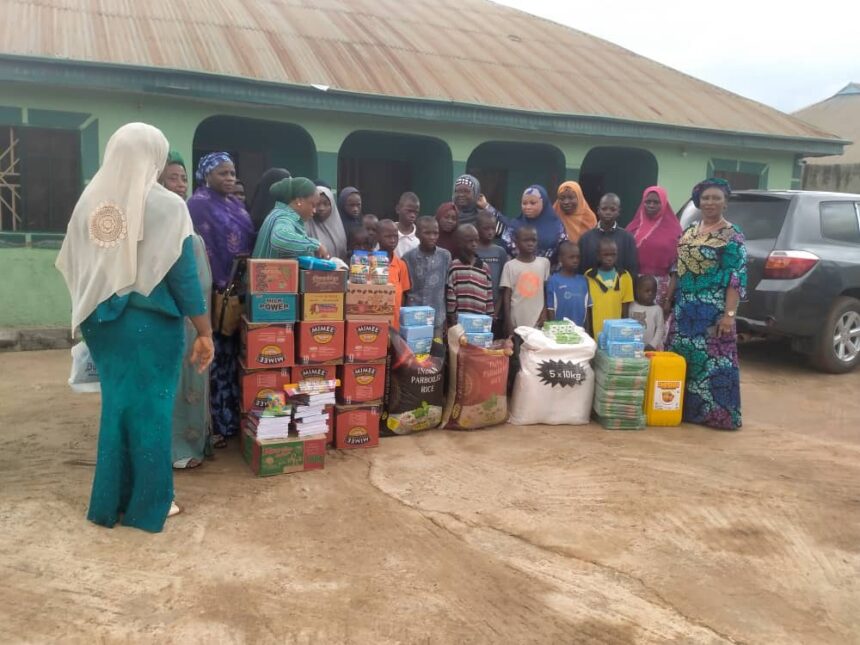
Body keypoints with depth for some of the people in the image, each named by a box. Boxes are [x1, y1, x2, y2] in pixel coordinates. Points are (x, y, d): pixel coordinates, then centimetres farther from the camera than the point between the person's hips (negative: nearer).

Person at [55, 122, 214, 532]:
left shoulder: (89, 200, 3)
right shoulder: (166, 205, -12)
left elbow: (72, 266, 9)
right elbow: (183, 274, -14)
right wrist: (205, 332, -8)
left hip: (103, 322, 5)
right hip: (151, 323, -5)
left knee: (116, 406, 17)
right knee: (150, 410, 6)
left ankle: (110, 502, 28)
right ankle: (148, 504, 17)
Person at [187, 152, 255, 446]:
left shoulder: (236, 204, 16)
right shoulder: (198, 204, -8)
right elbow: (199, 250, -14)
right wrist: (221, 287, -19)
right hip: (215, 292, -8)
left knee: (232, 355, 12)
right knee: (215, 356, -3)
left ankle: (232, 417, 21)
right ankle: (215, 423, 4)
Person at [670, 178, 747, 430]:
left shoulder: (732, 236, -6)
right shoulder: (689, 232, 13)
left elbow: (736, 278, -11)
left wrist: (729, 314, -18)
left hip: (713, 310, -6)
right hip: (685, 308, 7)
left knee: (712, 359, -5)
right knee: (681, 358, 10)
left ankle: (715, 412, 6)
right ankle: (684, 408, 22)